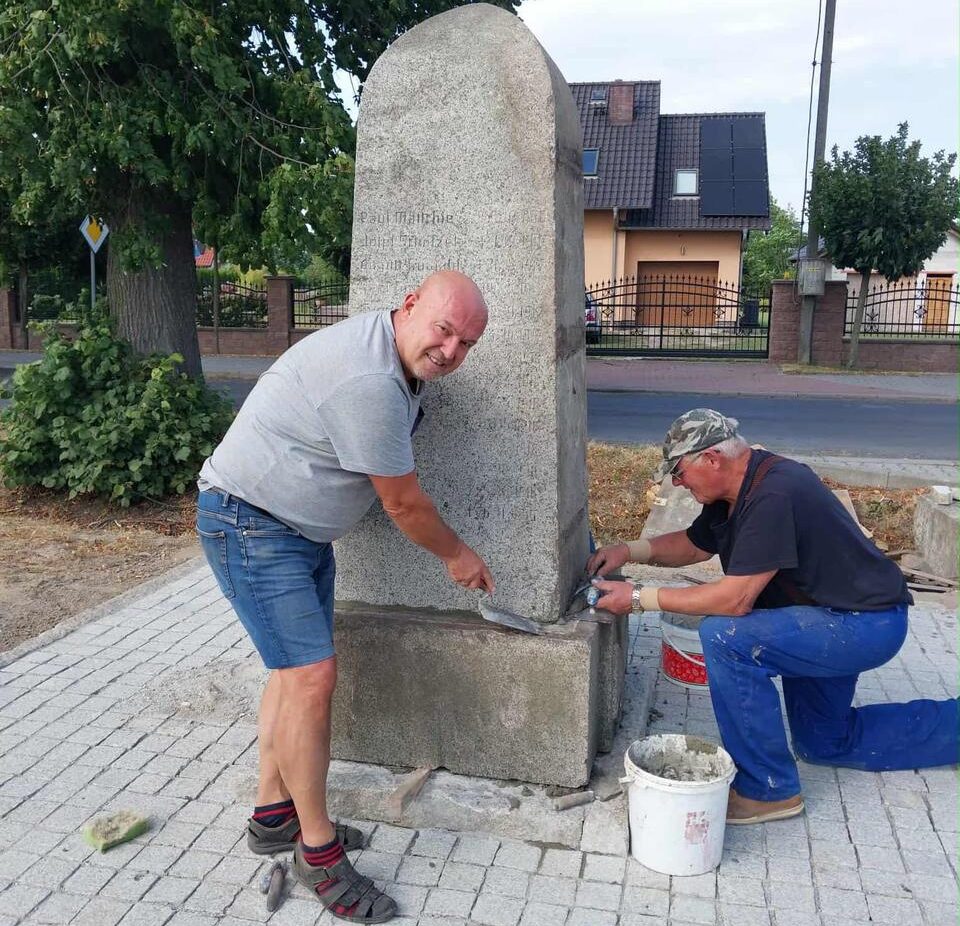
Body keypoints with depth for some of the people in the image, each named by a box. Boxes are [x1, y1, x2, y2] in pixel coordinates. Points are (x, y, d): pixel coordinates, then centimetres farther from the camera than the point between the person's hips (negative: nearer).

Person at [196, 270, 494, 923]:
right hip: (250, 524, -10)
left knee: (299, 666, 14)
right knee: (312, 675, -12)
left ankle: (274, 815, 28)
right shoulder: (368, 381, -29)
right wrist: (457, 556, -2)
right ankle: (319, 851, 2)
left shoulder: (395, 359, 4)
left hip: (304, 529, 11)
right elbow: (404, 503, -18)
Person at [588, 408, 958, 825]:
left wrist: (640, 598, -25)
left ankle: (769, 789, -12)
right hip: (836, 619, 11)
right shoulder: (735, 490, 0)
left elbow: (735, 599, -31)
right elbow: (694, 544, 16)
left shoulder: (773, 496, -30)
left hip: (866, 624, -10)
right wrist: (629, 550, 0)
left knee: (724, 636, -28)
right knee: (825, 743, 23)